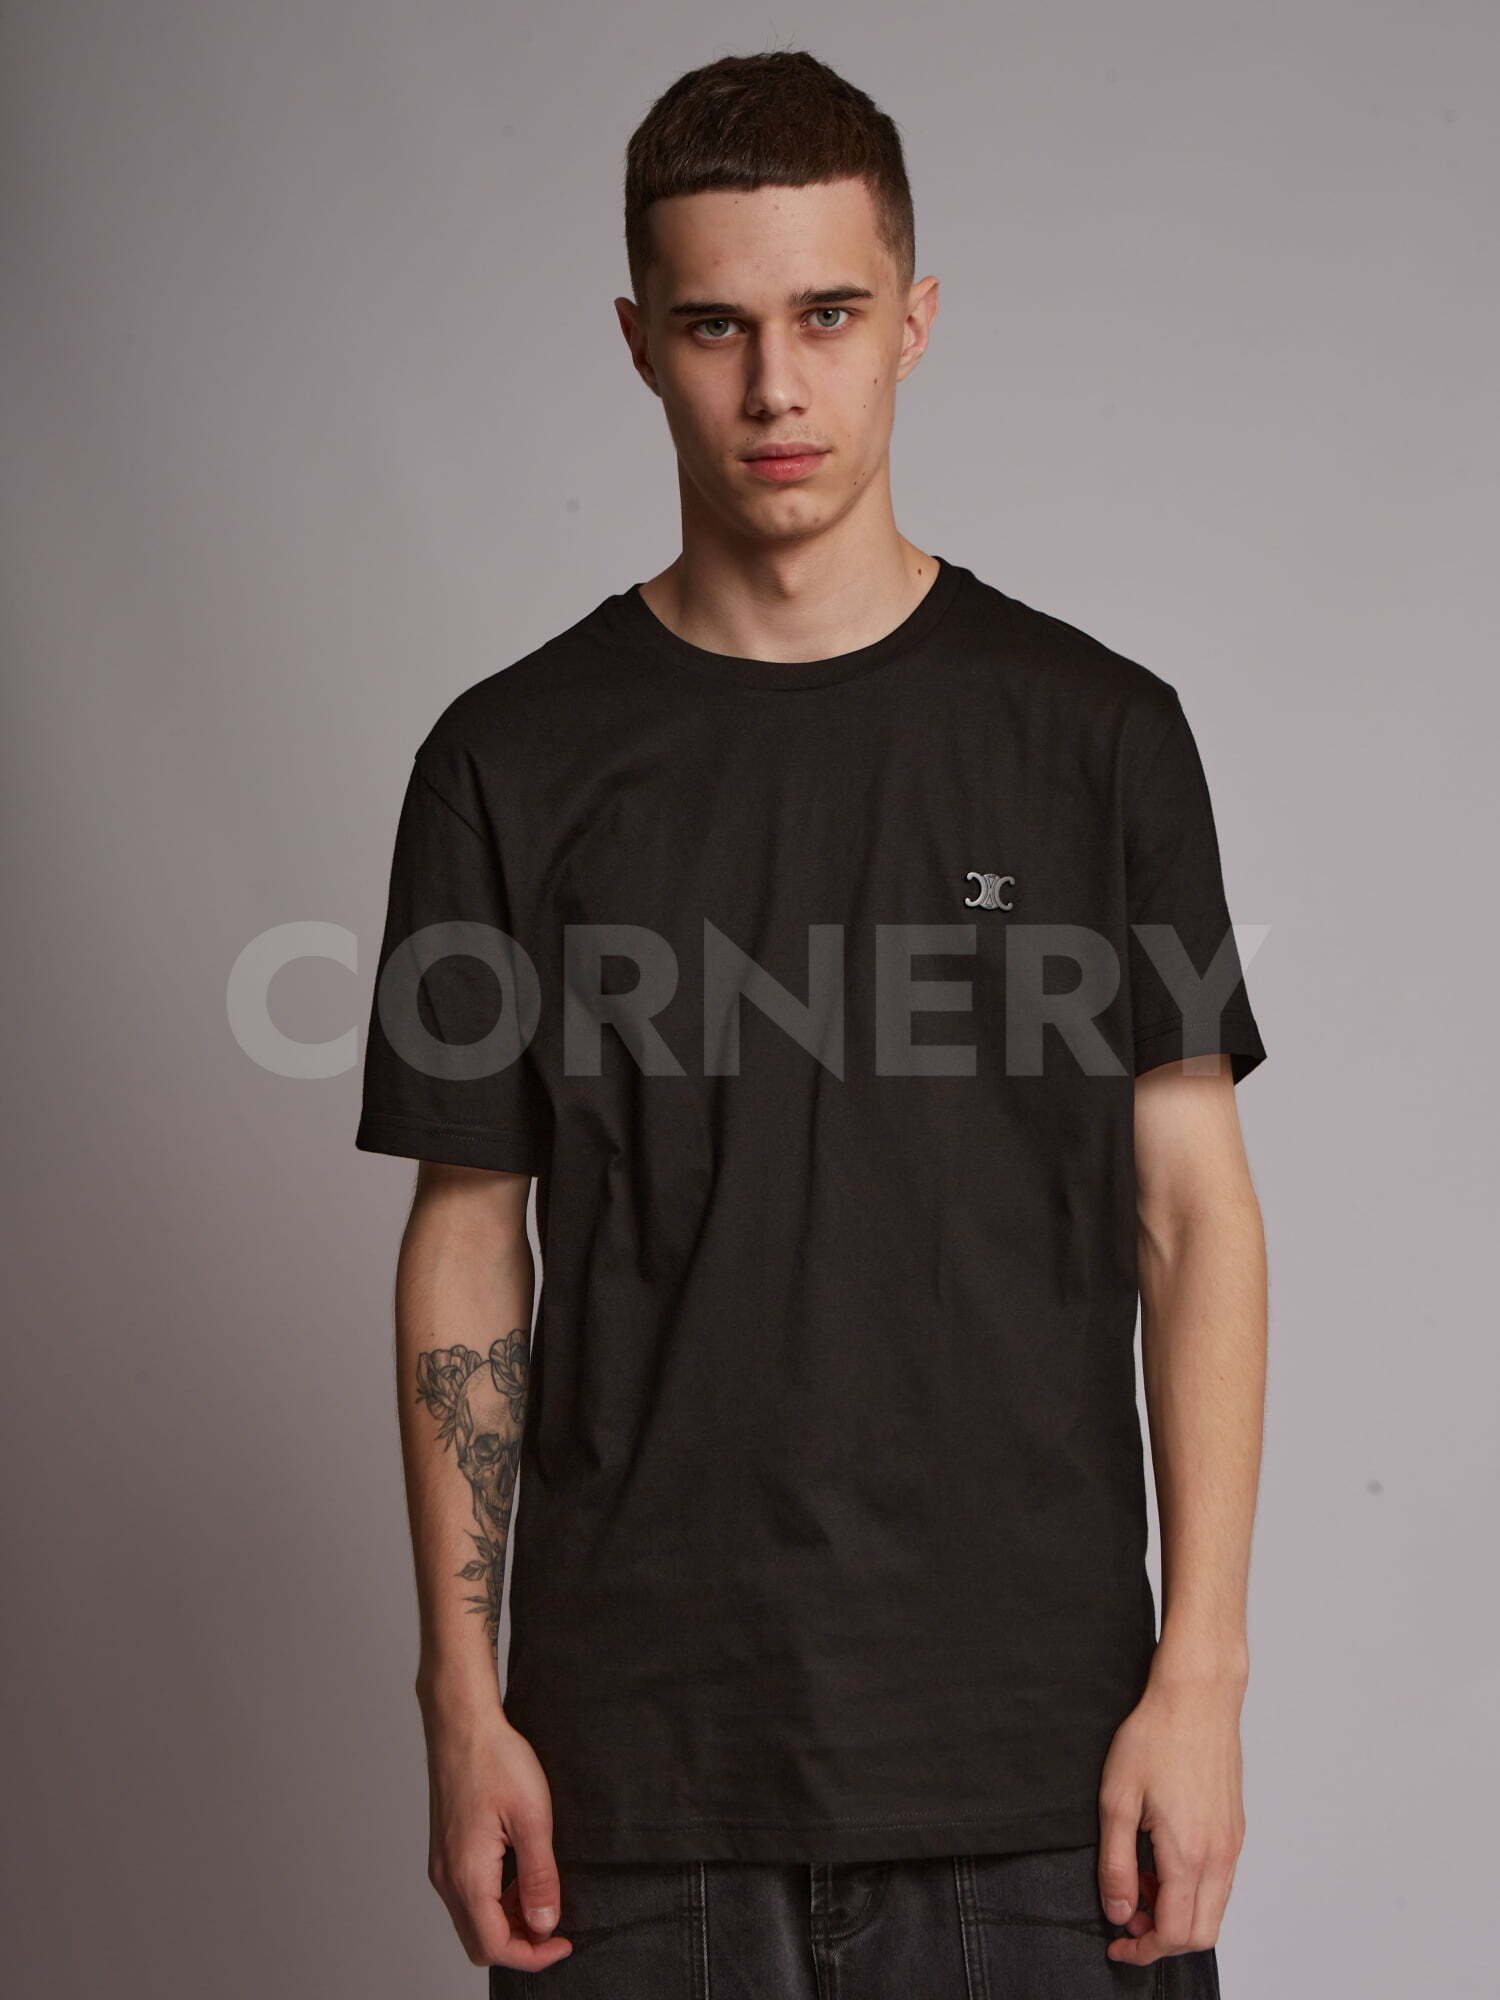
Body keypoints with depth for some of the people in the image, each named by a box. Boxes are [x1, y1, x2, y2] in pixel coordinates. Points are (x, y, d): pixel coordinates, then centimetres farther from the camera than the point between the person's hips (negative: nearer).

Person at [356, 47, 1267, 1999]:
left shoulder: (1095, 733, 0)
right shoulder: (517, 760, 1)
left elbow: (1192, 1212, 1)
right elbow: (469, 1245, 4)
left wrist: (1201, 1677, -6)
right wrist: (463, 1704, 0)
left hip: (1031, 1756, 0)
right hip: (639, 1756, 1)